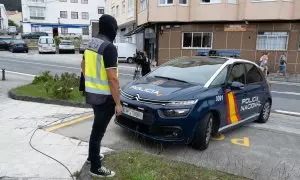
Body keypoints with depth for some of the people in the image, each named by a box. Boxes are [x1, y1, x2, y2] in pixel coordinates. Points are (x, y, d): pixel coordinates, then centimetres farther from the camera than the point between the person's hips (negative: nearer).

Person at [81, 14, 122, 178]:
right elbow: (112, 79, -25)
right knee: (98, 130, 3)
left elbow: (83, 66, 19)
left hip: (91, 93, 9)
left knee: (97, 127, 25)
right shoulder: (109, 47, -22)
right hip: (104, 97, -9)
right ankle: (95, 168, 19)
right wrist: (118, 103, -18)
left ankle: (92, 156, 42)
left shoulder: (91, 43, 7)